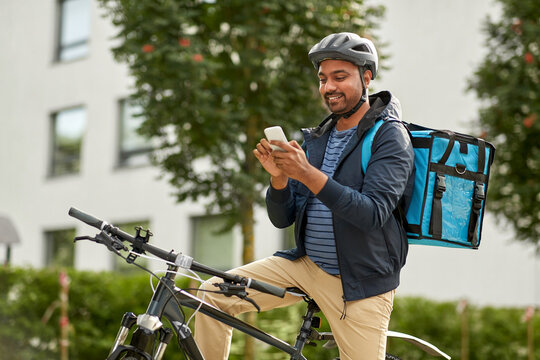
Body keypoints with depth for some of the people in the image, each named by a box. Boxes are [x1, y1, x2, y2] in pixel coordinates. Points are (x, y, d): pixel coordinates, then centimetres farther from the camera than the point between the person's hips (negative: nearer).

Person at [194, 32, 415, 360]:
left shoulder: (390, 137, -10)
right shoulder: (314, 140, 9)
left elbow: (373, 213, -25)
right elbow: (282, 219, 7)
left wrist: (309, 175, -32)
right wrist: (279, 176, -14)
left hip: (361, 281, -5)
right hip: (305, 264, 5)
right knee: (213, 294, -6)